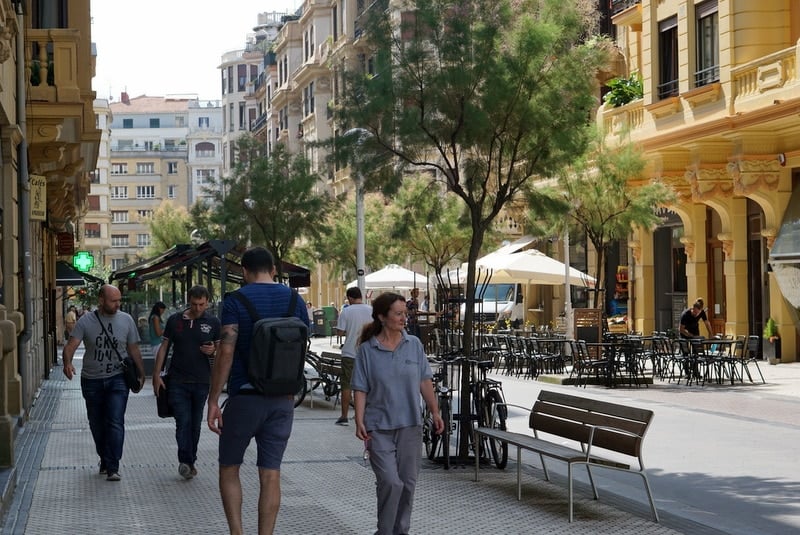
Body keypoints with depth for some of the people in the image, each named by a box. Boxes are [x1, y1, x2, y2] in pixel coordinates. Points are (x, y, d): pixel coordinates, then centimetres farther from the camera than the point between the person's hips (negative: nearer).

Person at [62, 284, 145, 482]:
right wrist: (67, 362, -32)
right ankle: (104, 459, 31)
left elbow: (133, 349, 9)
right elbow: (71, 345, -13)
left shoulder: (126, 320, 1)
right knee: (97, 425, 12)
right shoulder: (86, 321, -4)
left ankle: (112, 467, -13)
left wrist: (141, 374, 10)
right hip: (92, 380, 1)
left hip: (117, 379, -1)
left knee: (115, 423, -13)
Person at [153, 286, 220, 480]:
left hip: (201, 382, 1)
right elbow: (164, 347, 8)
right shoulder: (175, 320, 3)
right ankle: (186, 461, -12)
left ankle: (189, 461, 19)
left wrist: (213, 351, -15)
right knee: (183, 421, -11)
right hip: (178, 381, -1)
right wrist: (157, 375, 3)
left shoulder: (213, 323, 3)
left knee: (195, 423, 8)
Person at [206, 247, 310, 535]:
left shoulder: (235, 302, -8)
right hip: (283, 398, 3)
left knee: (229, 468, 11)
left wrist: (213, 400, -11)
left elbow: (226, 353, -15)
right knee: (271, 474, 6)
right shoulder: (295, 300, 5)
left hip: (244, 396, -3)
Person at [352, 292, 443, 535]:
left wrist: (435, 412, 3)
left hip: (410, 424, 3)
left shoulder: (414, 344, 4)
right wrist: (359, 421, -12)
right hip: (379, 427, -3)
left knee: (408, 482, 7)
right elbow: (361, 389, -3)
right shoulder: (367, 350, -3)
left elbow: (425, 381, 7)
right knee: (390, 481, -12)